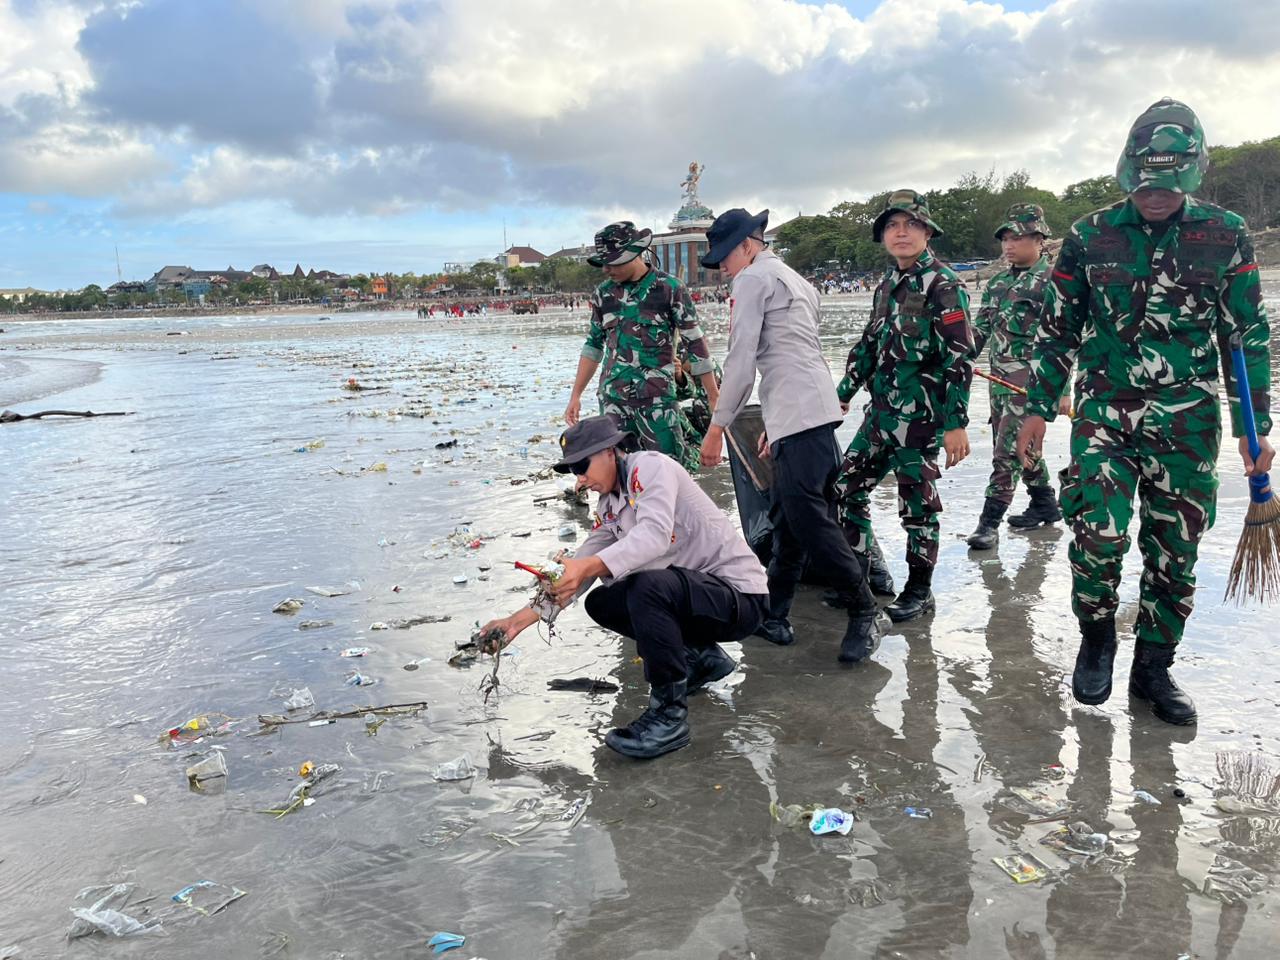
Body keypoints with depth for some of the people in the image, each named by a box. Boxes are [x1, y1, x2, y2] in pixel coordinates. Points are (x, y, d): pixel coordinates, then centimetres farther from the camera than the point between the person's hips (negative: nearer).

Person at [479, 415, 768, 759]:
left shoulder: (651, 466, -15)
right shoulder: (608, 506, 10)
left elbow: (655, 534, -32)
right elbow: (582, 565, 7)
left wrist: (589, 566, -43)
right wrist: (522, 617, 0)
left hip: (740, 594, -9)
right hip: (693, 593, 9)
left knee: (649, 586, -33)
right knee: (600, 602, 7)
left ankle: (669, 713, -19)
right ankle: (700, 657, 14)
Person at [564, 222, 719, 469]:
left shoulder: (670, 289, -5)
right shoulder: (603, 294, 8)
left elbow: (696, 345, -2)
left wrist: (715, 399, -2)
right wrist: (575, 395, 15)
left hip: (657, 399, -4)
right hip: (612, 400, 4)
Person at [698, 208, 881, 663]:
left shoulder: (753, 279, -1)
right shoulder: (794, 280, 27)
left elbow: (741, 360, -8)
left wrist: (717, 426, -4)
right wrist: (774, 423, 26)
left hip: (797, 417, -10)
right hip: (815, 409, 10)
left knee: (808, 518, -11)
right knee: (785, 518, 11)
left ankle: (864, 613, -2)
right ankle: (774, 613, 18)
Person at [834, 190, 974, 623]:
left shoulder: (941, 284, -10)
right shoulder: (887, 286, 13)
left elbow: (959, 356, -15)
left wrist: (956, 423, -19)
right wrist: (843, 393, 22)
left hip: (920, 414, -8)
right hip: (880, 412, 8)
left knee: (917, 502, 3)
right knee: (846, 486, 10)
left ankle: (919, 590, 18)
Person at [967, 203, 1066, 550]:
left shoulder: (1051, 280, -8)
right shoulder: (997, 283, 13)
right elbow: (981, 328, 17)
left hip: (1031, 377, -7)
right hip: (1000, 377, 8)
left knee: (1008, 449, -9)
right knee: (1021, 446, 16)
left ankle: (990, 521, -6)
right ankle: (1045, 504, 31)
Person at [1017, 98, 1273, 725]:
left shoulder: (1225, 236, 2)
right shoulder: (1090, 236, 2)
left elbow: (1249, 336, 6)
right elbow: (1058, 328, 8)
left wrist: (1256, 426, 4)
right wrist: (1038, 409, 5)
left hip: (1187, 419, 1)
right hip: (1103, 410, -1)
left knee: (1174, 549, 5)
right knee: (1097, 532, -16)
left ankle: (1153, 667, 23)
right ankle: (1096, 639, 11)